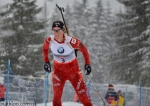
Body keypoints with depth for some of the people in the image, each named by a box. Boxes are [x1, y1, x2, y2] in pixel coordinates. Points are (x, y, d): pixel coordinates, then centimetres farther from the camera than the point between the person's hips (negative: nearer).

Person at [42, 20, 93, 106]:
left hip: (72, 69, -2)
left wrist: (87, 64, -9)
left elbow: (84, 49, -10)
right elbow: (45, 48, 8)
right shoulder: (49, 40, -16)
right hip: (58, 69, 2)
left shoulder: (71, 41, -25)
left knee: (82, 95, 1)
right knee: (57, 95, -14)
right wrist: (46, 62, 6)